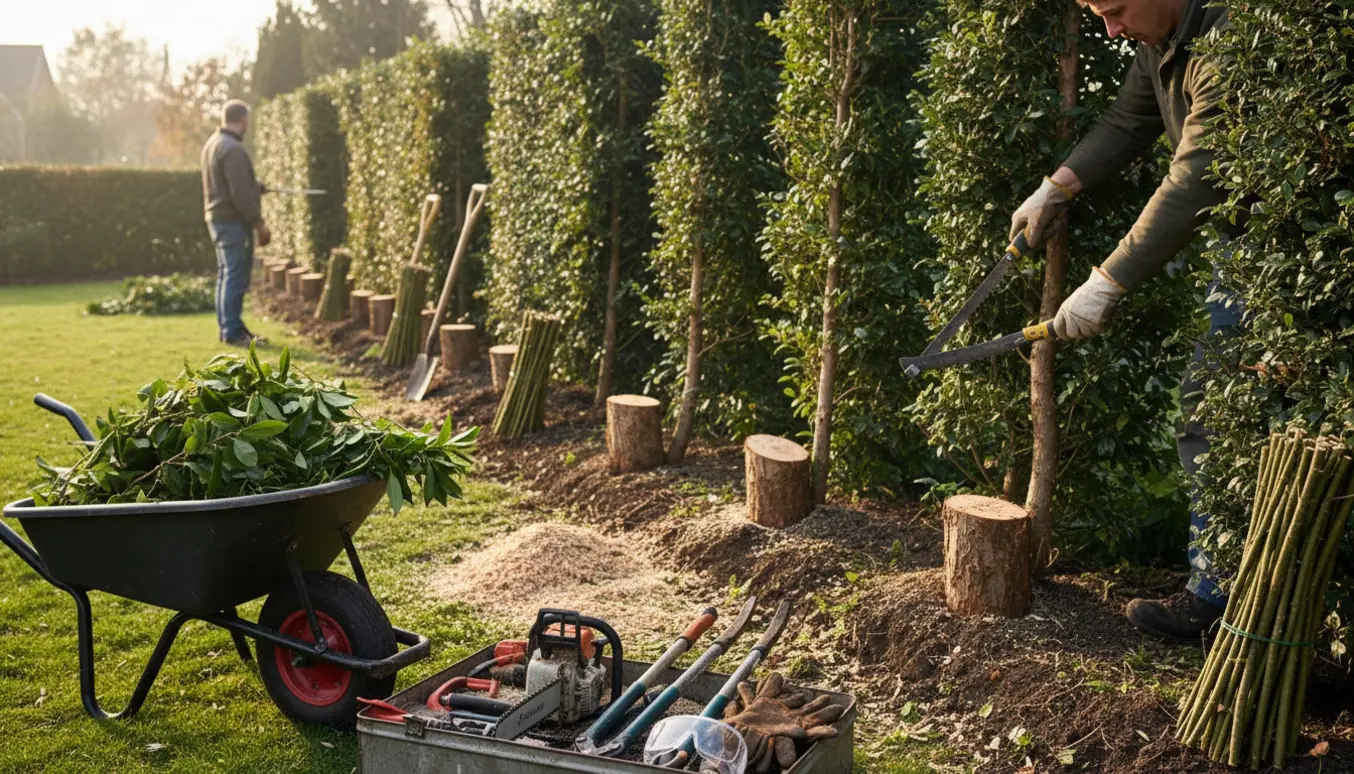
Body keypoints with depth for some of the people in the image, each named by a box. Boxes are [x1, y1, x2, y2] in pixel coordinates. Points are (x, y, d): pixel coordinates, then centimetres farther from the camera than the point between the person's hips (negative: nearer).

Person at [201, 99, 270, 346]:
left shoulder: (213, 143, 13)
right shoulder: (233, 149, -19)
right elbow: (241, 194, -22)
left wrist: (257, 187, 31)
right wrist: (259, 223, -17)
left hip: (218, 217, 10)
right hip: (233, 220, -10)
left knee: (226, 275, 14)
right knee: (236, 277, -6)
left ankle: (228, 328, 20)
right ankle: (233, 332, -4)